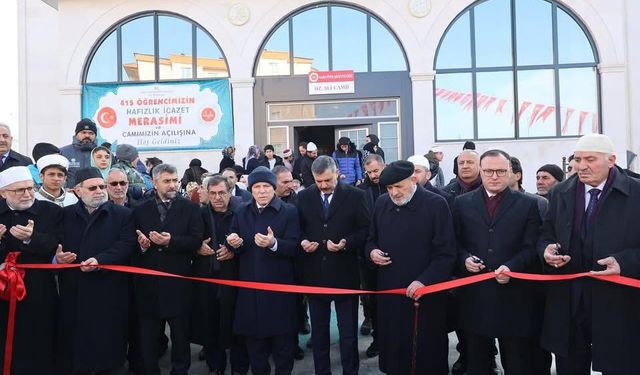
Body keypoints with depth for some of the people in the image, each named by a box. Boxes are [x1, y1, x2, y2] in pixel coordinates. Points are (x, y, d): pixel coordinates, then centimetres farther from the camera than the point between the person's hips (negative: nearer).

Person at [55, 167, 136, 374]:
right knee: (72, 342, 7)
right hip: (72, 291, 3)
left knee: (106, 343, 3)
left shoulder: (123, 215, 3)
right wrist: (57, 256, -12)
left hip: (108, 291, -2)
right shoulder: (65, 214, 12)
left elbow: (126, 245, -8)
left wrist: (100, 260, -21)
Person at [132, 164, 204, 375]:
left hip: (177, 280, -1)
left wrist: (171, 241, -19)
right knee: (147, 334, 10)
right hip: (148, 281, 2)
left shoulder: (190, 209, 3)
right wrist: (141, 245, -16)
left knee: (180, 332, 10)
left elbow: (196, 240, -6)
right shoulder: (141, 210, 9)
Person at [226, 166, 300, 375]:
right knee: (254, 339, 14)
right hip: (250, 286, 4)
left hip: (279, 285, -3)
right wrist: (233, 243, -14)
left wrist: (274, 244, -30)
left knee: (282, 340, 7)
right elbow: (234, 248, 9)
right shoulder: (241, 212, 9)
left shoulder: (289, 212, -4)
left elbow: (294, 247, -13)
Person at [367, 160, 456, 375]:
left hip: (424, 294, -4)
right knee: (392, 347, 14)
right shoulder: (381, 204, 6)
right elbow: (371, 239, 19)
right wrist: (372, 251, -4)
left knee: (425, 353, 8)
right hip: (389, 291, 5)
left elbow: (446, 253, -12)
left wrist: (424, 281, -21)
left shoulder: (436, 205, -11)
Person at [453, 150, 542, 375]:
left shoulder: (528, 204, 4)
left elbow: (531, 247, -2)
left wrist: (511, 267, -18)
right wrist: (464, 259, -11)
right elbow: (454, 243, 8)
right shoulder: (462, 203, 8)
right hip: (474, 295, 2)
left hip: (513, 296, -1)